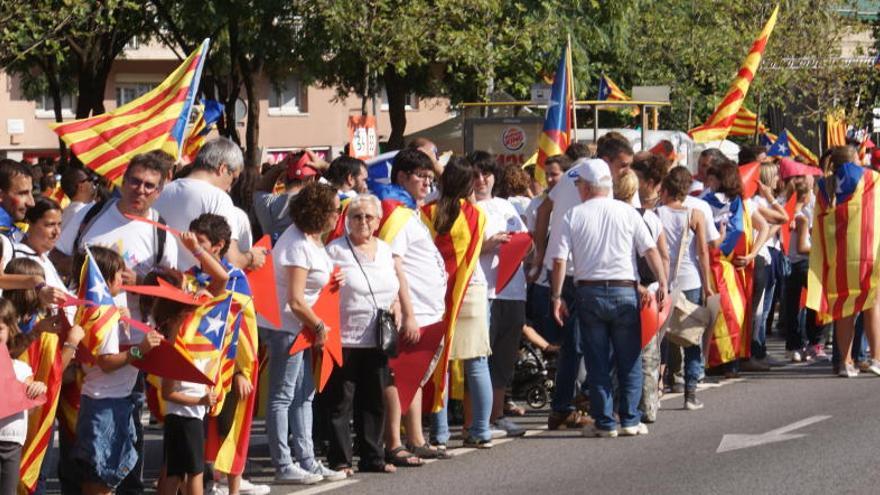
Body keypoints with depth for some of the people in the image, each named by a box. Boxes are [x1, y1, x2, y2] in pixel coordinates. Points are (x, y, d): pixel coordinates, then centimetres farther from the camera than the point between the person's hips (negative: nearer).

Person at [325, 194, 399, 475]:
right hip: (345, 338, -6)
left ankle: (372, 457, 19)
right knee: (340, 402, -1)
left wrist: (396, 306, 4)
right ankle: (339, 460, 4)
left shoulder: (385, 250, 13)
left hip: (377, 340, 6)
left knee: (375, 401, 11)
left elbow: (395, 288, 23)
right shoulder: (335, 251, -5)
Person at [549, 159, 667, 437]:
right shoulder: (628, 213, 2)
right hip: (625, 291, 0)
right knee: (629, 360, 8)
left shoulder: (573, 217, 0)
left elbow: (559, 260, -4)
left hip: (589, 292, 0)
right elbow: (651, 250, -3)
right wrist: (662, 283, -3)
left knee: (597, 363, 6)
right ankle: (630, 420, 7)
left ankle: (604, 423, 6)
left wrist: (557, 297, 0)